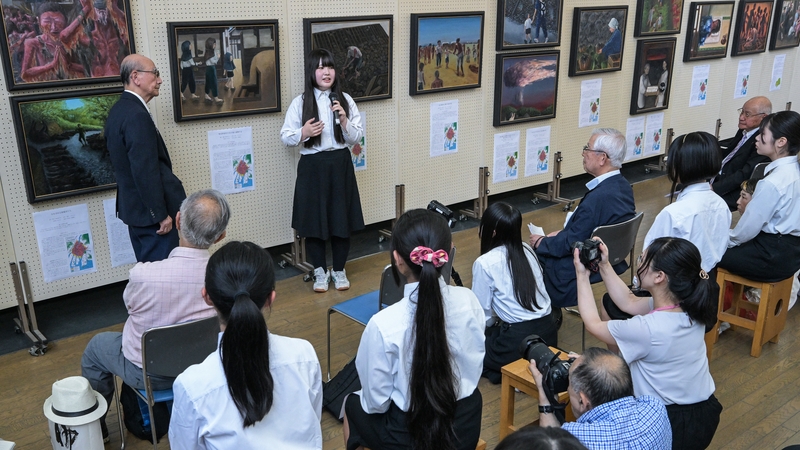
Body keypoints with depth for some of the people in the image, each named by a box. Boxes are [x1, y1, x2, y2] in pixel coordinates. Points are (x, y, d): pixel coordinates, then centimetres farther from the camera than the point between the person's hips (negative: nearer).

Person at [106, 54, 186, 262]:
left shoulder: (119, 110, 10)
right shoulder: (137, 115, -21)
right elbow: (146, 172, -24)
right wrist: (161, 214, -20)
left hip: (134, 206, 10)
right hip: (150, 209, -10)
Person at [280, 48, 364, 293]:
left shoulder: (345, 100, 2)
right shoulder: (300, 102, -4)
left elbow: (356, 138, 2)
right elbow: (285, 137, -1)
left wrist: (345, 121, -15)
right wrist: (304, 132, -19)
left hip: (340, 164, 2)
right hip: (312, 166, -1)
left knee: (341, 218, 7)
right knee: (314, 219, 5)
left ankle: (339, 270, 24)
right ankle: (320, 271, 22)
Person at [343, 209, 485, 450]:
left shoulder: (384, 324, -29)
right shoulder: (468, 300, -16)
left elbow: (377, 401, -15)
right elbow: (474, 368, 0)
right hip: (467, 427, 4)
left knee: (353, 405, 28)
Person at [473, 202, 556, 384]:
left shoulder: (484, 263, -12)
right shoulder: (527, 249, 7)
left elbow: (483, 314, -5)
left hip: (520, 339, -7)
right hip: (549, 332, 7)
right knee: (493, 333, 32)